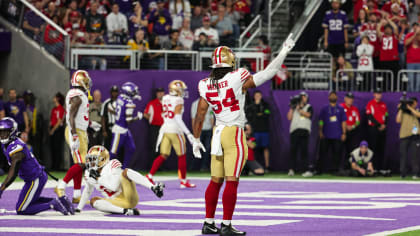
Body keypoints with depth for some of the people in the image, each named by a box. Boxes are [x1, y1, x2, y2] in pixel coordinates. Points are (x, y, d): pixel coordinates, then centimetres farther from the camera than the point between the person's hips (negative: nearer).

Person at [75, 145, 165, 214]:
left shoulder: (112, 166, -5)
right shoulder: (89, 175, 11)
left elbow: (115, 186, -19)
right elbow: (87, 191, 29)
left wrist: (99, 178, -15)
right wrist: (79, 208, 31)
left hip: (129, 199, -5)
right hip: (117, 203, 5)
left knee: (125, 171, -26)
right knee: (93, 201, -16)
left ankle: (153, 188, -44)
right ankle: (124, 211, -30)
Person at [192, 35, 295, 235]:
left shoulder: (206, 86, 4)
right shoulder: (238, 79, -11)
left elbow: (200, 116, 7)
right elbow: (267, 74, -7)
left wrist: (196, 140, 17)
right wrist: (283, 53, 1)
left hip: (218, 134, 6)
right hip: (234, 133, -6)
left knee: (216, 180, 13)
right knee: (231, 181, -4)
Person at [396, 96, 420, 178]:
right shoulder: (403, 111, 14)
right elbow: (398, 120, 1)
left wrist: (409, 107, -11)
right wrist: (400, 109, 1)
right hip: (404, 135, 1)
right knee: (403, 154, -1)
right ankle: (402, 174, 4)